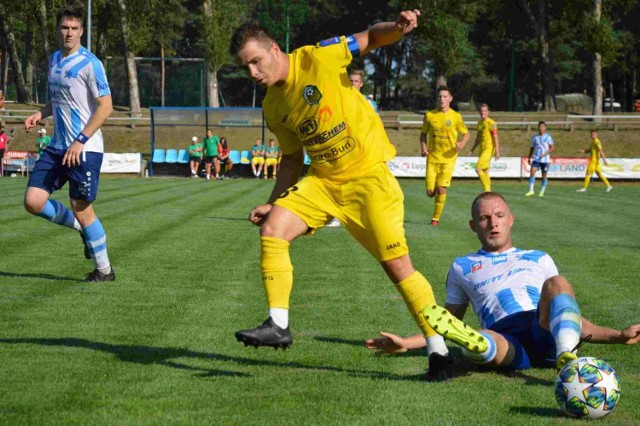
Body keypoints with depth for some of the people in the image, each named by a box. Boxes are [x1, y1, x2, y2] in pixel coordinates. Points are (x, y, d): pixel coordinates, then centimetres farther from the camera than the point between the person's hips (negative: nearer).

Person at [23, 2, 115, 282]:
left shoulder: (89, 63, -11)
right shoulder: (55, 59, 13)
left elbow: (105, 106, -15)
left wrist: (80, 142, -20)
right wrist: (41, 114, 6)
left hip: (85, 149, -7)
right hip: (58, 147, 7)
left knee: (81, 208, -3)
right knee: (33, 202, -1)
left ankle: (104, 270, 13)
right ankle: (83, 228, 21)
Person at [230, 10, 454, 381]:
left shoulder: (318, 58, -13)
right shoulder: (273, 107, 5)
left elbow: (371, 38, -8)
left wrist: (398, 28, -29)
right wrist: (273, 202, 10)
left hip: (368, 174, -6)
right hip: (322, 180, 6)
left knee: (398, 266, -10)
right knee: (272, 227, -12)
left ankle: (438, 350, 1)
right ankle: (278, 325, -5)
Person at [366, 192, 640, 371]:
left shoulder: (539, 260, 33)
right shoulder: (462, 267, 31)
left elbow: (569, 315, 31)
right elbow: (451, 321, 31)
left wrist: (617, 336, 18)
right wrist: (405, 343, 15)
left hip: (548, 334, 1)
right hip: (507, 342, -1)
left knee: (557, 283, -30)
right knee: (478, 343, -37)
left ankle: (566, 358, -53)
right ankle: (472, 341, -73)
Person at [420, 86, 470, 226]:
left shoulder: (456, 116, -3)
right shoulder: (429, 115, 2)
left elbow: (466, 134, 7)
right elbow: (423, 133, 14)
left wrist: (462, 143, -15)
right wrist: (423, 147, -4)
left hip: (448, 158, -2)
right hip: (432, 157, 2)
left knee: (441, 189, -12)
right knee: (430, 191, -2)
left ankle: (436, 218, 4)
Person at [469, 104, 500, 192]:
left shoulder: (491, 123, -10)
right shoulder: (480, 122, 14)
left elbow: (495, 138, -13)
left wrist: (497, 152, -18)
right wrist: (472, 149, 22)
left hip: (489, 149, -8)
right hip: (482, 149, 8)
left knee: (478, 169, -17)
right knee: (485, 172, 10)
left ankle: (487, 189, -11)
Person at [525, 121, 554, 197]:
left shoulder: (548, 137, -2)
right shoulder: (535, 138, 9)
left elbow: (552, 148, -4)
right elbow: (532, 148, 18)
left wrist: (545, 154, -17)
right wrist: (529, 158, 15)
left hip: (545, 159, -2)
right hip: (536, 159, 2)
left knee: (544, 176, 4)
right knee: (532, 172, -16)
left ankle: (542, 192, 16)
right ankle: (531, 191, -16)